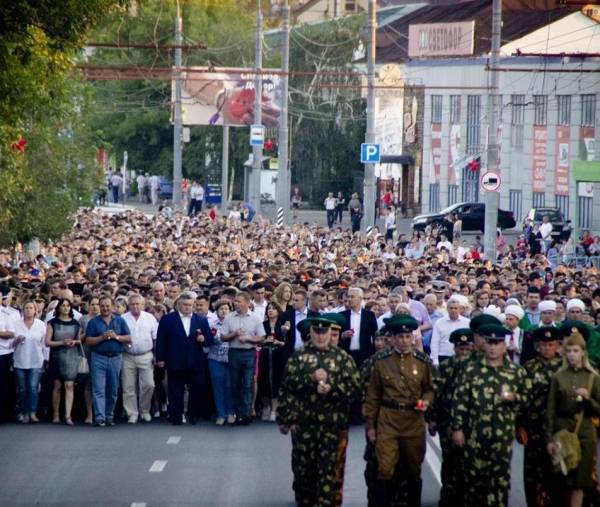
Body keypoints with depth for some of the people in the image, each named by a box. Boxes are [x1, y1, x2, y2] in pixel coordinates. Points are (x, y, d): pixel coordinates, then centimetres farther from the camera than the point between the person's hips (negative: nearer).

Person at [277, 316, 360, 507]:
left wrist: (331, 389, -18)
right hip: (303, 423, 1)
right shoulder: (298, 356, 7)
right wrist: (311, 378, -16)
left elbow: (353, 387, -4)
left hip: (333, 424, -1)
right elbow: (288, 384, -4)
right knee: (303, 468, 9)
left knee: (330, 470, -2)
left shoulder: (342, 357, 4)